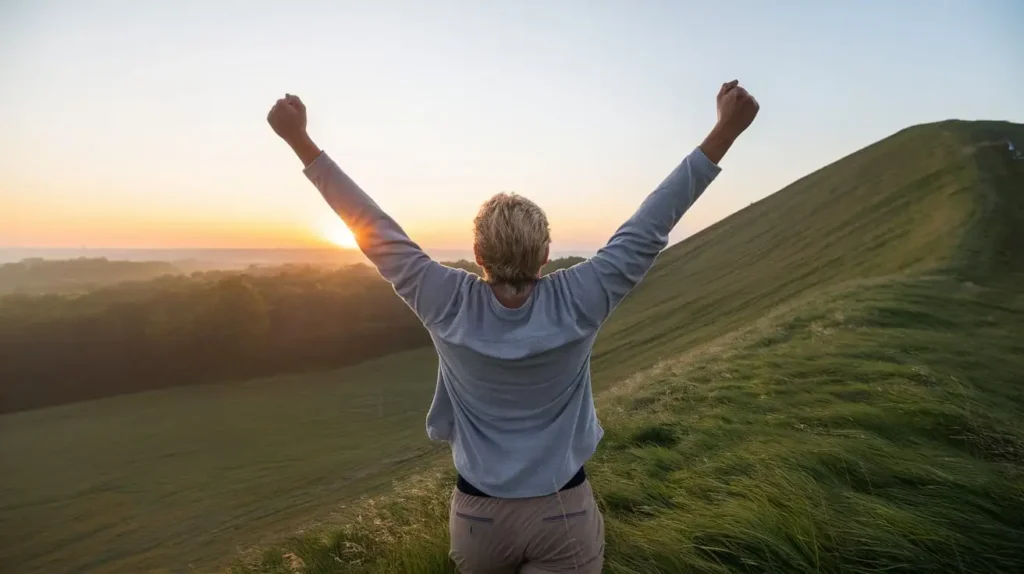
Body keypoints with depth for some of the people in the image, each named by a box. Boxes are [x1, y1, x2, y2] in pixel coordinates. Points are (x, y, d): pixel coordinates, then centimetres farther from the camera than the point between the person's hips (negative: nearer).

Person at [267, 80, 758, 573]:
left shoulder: (451, 307, -19)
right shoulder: (576, 304, -20)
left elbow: (377, 234, -12)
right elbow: (648, 230, -15)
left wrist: (300, 141, -3)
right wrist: (725, 130, -8)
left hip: (478, 516, 2)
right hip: (565, 517, -1)